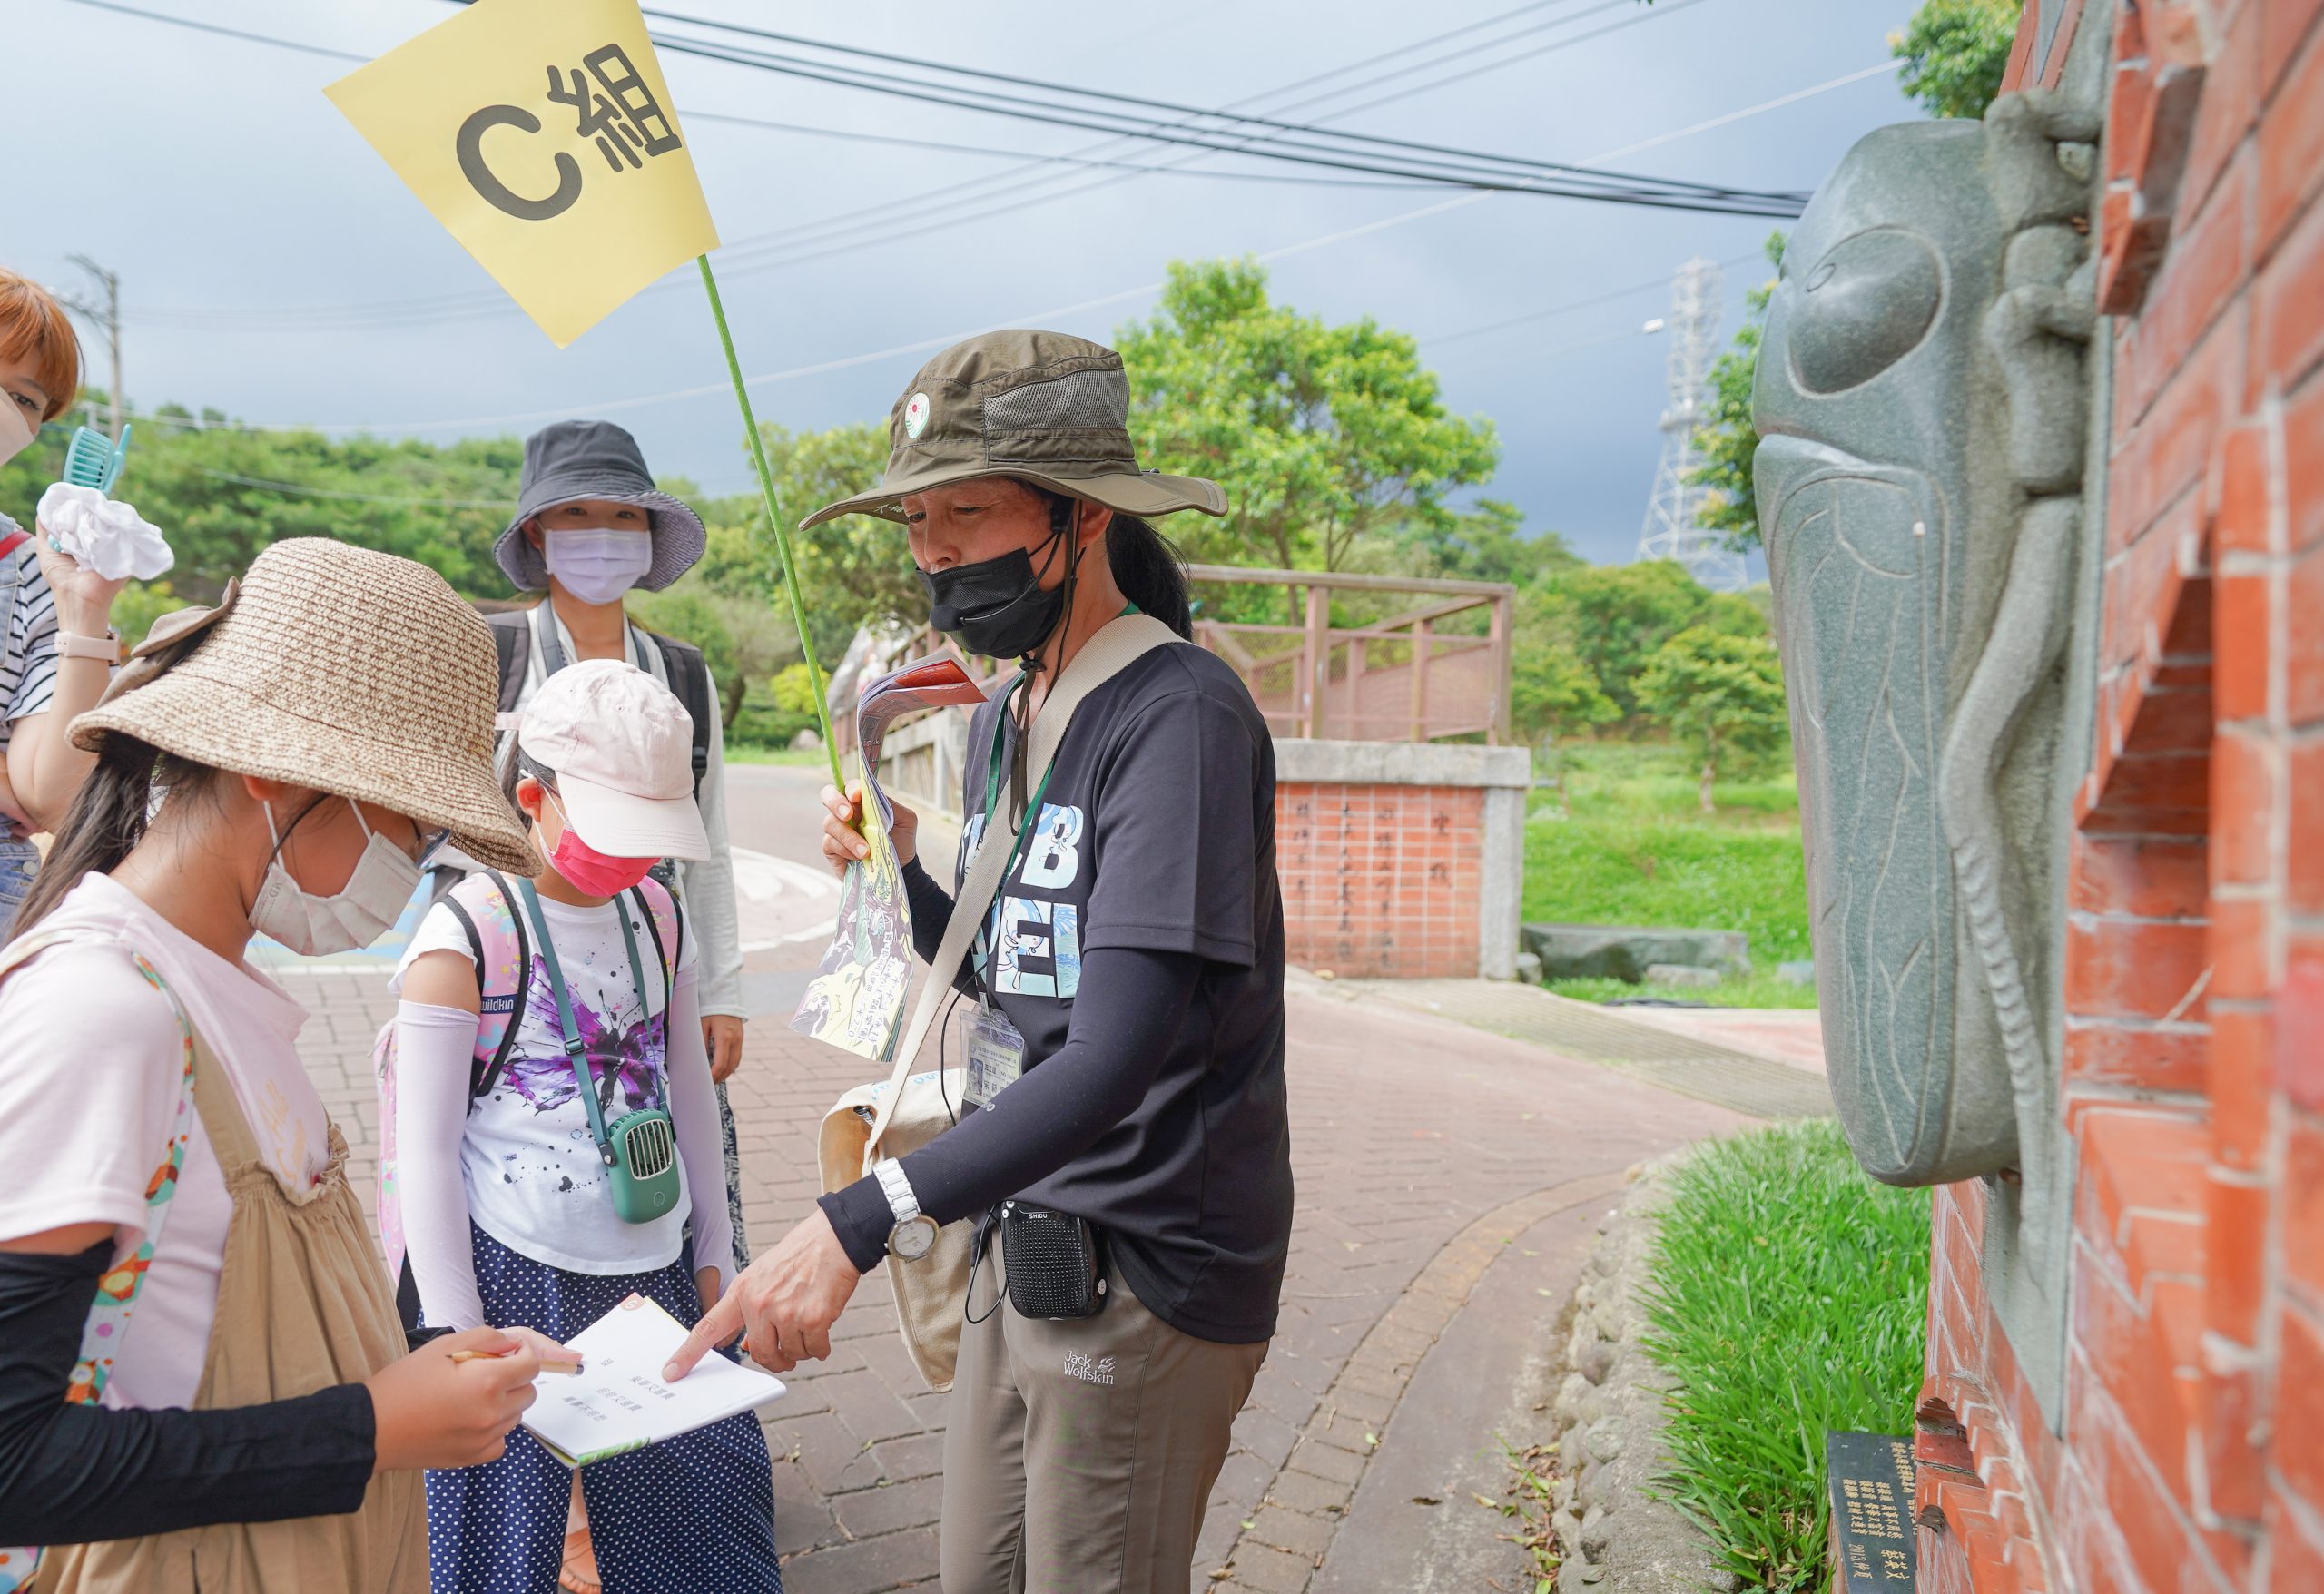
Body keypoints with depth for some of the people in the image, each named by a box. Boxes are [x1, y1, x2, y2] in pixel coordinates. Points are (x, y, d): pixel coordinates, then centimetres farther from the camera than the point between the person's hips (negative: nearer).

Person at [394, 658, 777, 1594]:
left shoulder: (660, 918, 5)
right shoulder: (465, 936, -12)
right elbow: (424, 1152, -10)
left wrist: (712, 1253, 17)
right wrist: (458, 1329, -9)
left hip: (652, 1272, 5)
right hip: (516, 1276, -5)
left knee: (703, 1512, 14)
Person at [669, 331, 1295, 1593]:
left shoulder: (1178, 716, -19)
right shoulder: (997, 721, 10)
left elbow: (1115, 1053, -28)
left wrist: (859, 1224, -34)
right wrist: (900, 872, 2)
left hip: (1147, 1273, -8)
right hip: (1020, 1241, 8)